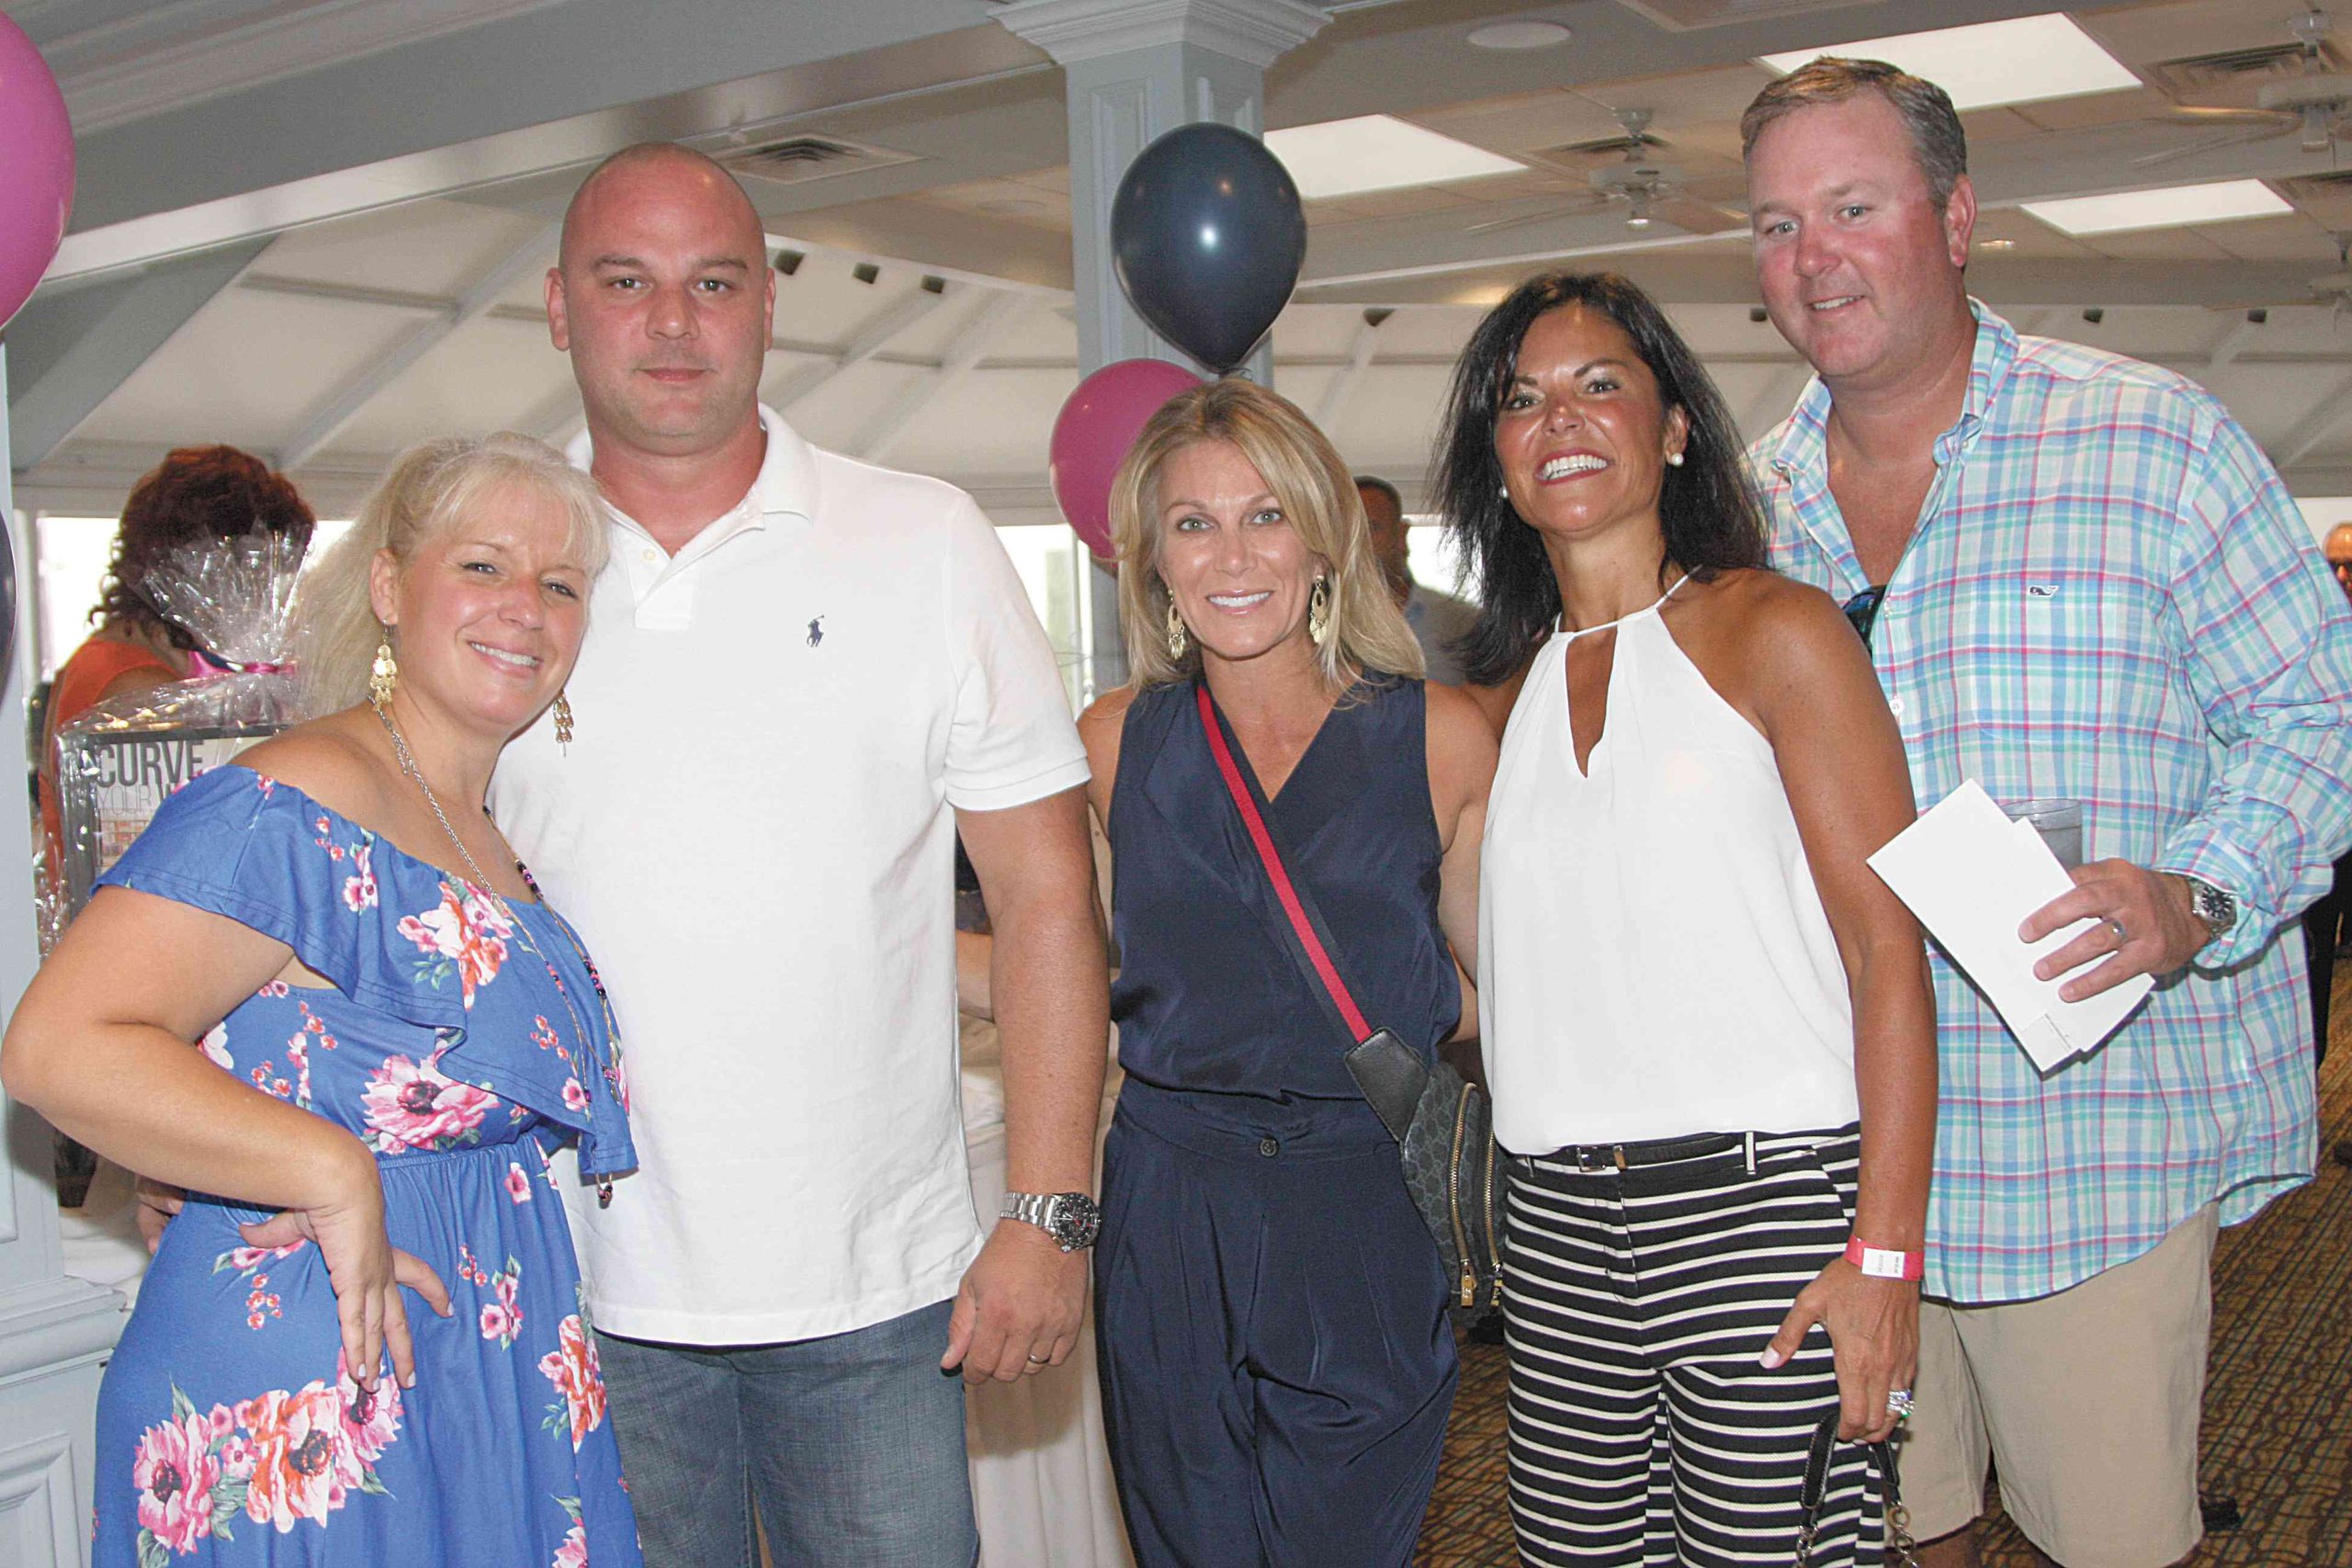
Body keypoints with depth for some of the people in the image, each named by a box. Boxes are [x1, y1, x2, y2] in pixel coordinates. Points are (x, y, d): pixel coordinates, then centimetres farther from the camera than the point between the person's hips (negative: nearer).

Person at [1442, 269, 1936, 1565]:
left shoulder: (1770, 632, -3)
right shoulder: (1509, 691, 13)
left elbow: (1888, 946, -8)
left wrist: (1885, 1250, -14)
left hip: (1768, 1194, -5)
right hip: (1559, 1217, 5)